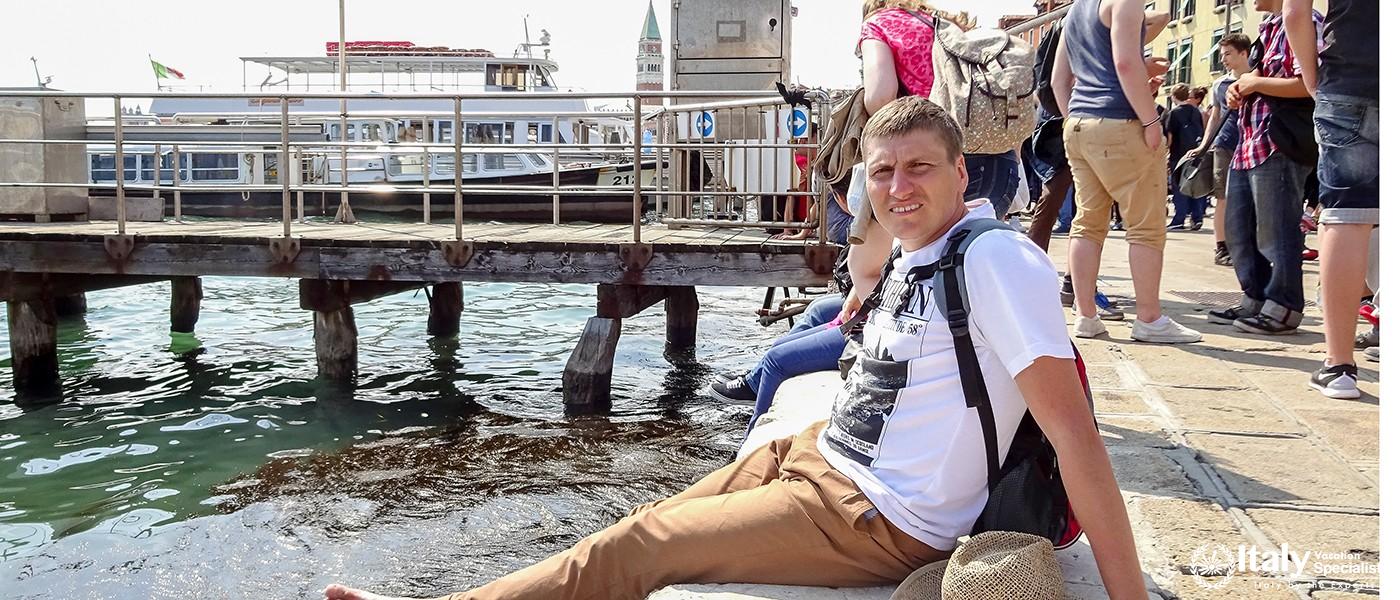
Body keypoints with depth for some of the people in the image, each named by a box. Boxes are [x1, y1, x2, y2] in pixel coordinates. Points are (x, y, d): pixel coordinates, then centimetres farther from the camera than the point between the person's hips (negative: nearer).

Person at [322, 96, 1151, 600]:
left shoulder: (998, 259, -21)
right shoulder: (919, 256, 5)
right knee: (655, 523, 8)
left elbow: (1073, 430, -24)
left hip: (878, 524, -8)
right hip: (817, 457, 8)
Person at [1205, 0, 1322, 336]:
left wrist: (1255, 83, -12)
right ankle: (1255, 301, 22)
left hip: (1279, 146, -10)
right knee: (1238, 230, 13)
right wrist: (1240, 89, 10)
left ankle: (1282, 309, 7)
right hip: (1248, 145, 10)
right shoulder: (1267, 27, 19)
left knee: (1275, 231, -3)